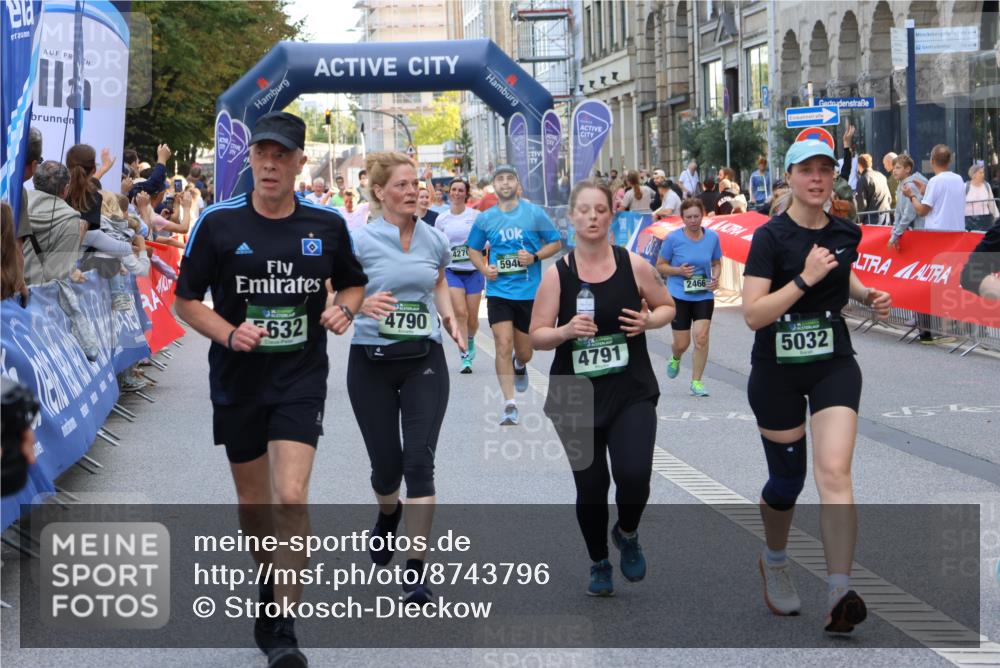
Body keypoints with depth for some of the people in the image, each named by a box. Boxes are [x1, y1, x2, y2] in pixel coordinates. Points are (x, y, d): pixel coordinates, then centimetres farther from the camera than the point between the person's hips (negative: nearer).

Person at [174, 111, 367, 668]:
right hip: (237, 380, 1)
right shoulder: (218, 223, -5)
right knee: (253, 502, 14)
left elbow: (353, 283, 15)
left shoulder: (327, 225, -2)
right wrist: (229, 334, -17)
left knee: (291, 498, -17)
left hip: (302, 378, -1)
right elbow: (187, 299, 1)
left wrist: (343, 308, -8)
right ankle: (272, 581, 43)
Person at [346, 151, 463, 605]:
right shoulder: (360, 241, -8)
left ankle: (415, 571, -6)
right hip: (372, 362, -1)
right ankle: (388, 513, 45)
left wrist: (450, 318, 6)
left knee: (419, 461, -9)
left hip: (424, 361, 2)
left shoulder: (434, 240, 3)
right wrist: (362, 304, -27)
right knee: (386, 462, 7)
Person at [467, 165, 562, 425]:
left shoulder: (535, 213, -2)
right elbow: (473, 249, 16)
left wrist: (535, 257, -14)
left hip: (529, 291, 0)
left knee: (523, 352, 10)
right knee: (503, 345, -14)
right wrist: (484, 269, -3)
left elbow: (556, 243, 4)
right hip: (498, 291, 0)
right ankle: (509, 404, -8)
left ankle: (519, 366, 48)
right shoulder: (485, 218, 3)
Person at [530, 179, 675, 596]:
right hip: (576, 396, 0)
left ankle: (627, 534, 19)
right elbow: (537, 336, -1)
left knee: (634, 475, -16)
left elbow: (667, 306, 13)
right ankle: (599, 564, 30)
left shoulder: (634, 266, -2)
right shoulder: (557, 275, -4)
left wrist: (649, 320, -9)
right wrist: (565, 331, -21)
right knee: (590, 485, 5)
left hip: (631, 391, 0)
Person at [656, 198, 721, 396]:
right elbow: (660, 266, 1)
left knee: (701, 336, -14)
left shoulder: (712, 237, -1)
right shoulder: (673, 239, -8)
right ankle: (675, 359, 41)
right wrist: (679, 270, -16)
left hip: (704, 296, 1)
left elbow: (717, 263, 13)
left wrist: (715, 277, -8)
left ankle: (696, 382, 0)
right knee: (682, 343, 2)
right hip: (679, 296, -1)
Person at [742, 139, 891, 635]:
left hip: (834, 365, 2)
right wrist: (805, 279, -27)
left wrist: (868, 295, 7)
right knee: (787, 480, 10)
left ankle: (839, 595, -20)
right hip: (777, 371, -2)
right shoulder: (772, 236, -12)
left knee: (834, 471, -15)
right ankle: (774, 562, 41)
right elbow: (753, 314, -21)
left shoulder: (845, 233, 2)